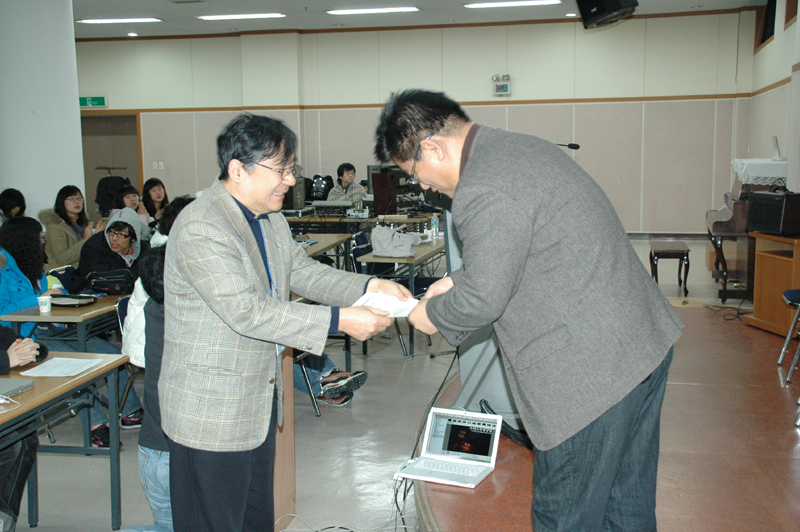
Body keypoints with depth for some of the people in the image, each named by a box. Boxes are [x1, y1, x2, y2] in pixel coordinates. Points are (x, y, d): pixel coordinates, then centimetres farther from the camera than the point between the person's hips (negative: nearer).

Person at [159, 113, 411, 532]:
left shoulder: (271, 221, 9)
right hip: (211, 410, -9)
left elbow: (303, 272, 9)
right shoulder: (200, 228, -24)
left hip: (260, 402, 9)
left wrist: (369, 286, -6)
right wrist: (339, 321, -31)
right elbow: (248, 312, -30)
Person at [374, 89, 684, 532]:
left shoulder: (482, 192, -22)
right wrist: (459, 280, 15)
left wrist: (433, 315, 2)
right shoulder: (520, 147, 12)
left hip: (594, 370, -10)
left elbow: (483, 300, -18)